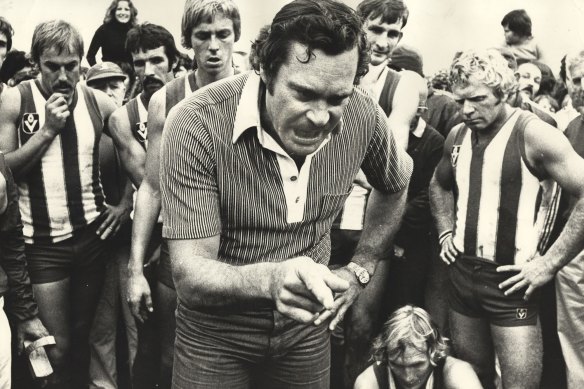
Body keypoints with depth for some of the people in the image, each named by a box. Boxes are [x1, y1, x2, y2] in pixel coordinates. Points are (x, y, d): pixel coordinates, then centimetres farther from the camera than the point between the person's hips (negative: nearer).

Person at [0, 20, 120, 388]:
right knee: (57, 348, 0)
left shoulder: (99, 102, 1)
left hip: (92, 235, 2)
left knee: (83, 337, 14)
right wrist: (47, 129, -15)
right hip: (42, 242, -2)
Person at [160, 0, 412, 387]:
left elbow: (397, 185, 8)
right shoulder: (196, 125, -27)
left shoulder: (362, 115, -15)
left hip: (307, 328, 3)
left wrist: (360, 271, 2)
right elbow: (190, 275, -28)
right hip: (215, 335, -3)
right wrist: (271, 279, -46)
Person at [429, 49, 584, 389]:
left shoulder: (534, 135, -14)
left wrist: (548, 265, -18)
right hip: (462, 274, 6)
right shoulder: (457, 136, 6)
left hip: (510, 281, -6)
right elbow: (439, 185, 26)